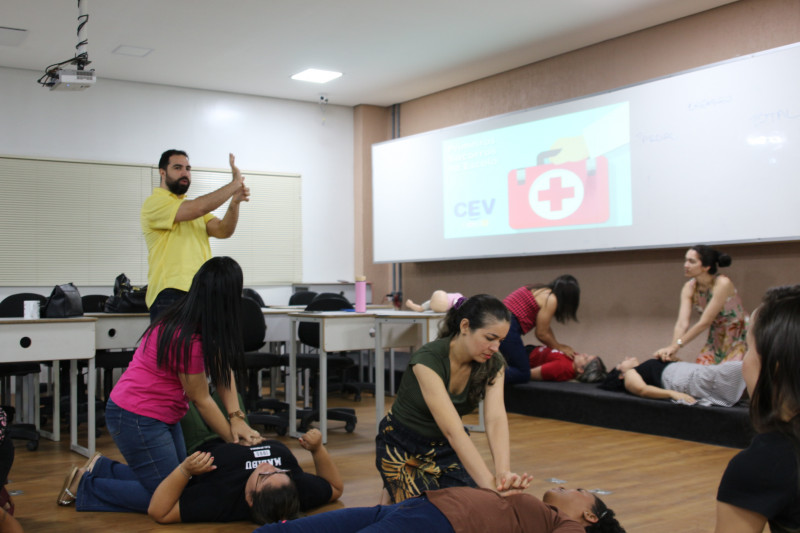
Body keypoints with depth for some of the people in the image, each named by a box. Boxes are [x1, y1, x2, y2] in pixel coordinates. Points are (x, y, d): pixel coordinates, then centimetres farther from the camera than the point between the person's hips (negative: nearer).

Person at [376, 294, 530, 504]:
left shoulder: (493, 364, -15)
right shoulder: (428, 360, -33)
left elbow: (496, 419, -29)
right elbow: (453, 431, -41)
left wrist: (503, 471, -47)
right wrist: (491, 486, -49)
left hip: (446, 447, 5)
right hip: (403, 447, -5)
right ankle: (393, 494, 14)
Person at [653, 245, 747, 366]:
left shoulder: (723, 284, -26)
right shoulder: (689, 288, -8)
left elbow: (704, 323, -28)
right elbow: (682, 324, -18)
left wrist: (676, 345, -30)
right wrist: (671, 349, -34)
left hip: (739, 338, -5)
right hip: (716, 339, 5)